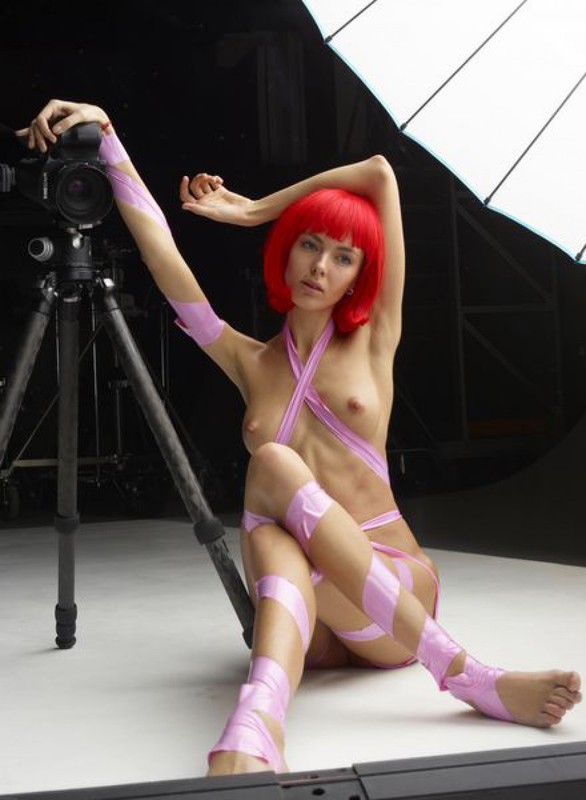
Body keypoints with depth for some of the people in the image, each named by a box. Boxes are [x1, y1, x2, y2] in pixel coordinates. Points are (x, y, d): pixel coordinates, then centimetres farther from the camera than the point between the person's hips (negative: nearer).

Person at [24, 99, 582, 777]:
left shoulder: (373, 339, 6)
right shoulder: (248, 361, 11)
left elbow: (380, 173, 3)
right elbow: (158, 245, 6)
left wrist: (254, 209, 11)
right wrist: (102, 134, 4)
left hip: (393, 587, -1)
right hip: (303, 619, 1)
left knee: (273, 465, -29)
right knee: (273, 464, -31)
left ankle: (460, 673, -42)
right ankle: (255, 736, -52)